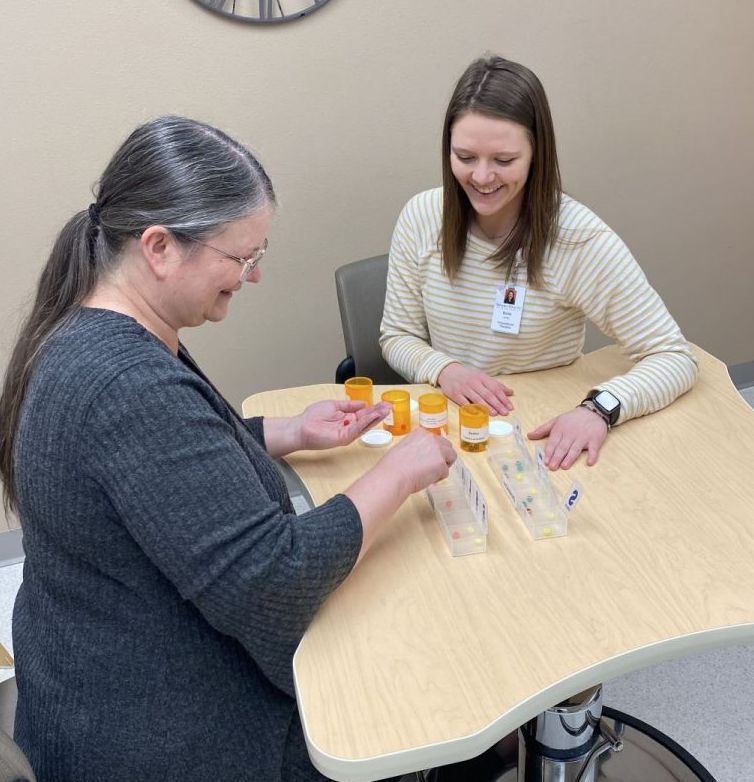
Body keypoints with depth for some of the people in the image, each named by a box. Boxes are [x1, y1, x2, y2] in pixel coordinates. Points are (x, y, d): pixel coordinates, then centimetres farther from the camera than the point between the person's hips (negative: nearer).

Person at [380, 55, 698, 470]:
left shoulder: (579, 238, -15)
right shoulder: (420, 217, -5)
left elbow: (674, 357, -11)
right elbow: (397, 336, 5)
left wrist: (600, 406, -30)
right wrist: (443, 369, -17)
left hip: (542, 436, -1)